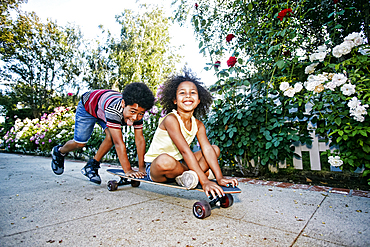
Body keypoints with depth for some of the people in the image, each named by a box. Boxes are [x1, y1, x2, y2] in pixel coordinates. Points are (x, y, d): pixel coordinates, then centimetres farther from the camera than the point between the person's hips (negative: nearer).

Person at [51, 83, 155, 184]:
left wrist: (142, 168, -32)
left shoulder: (137, 114, -30)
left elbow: (140, 139, -28)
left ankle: (91, 165, 4)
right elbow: (118, 143, -48)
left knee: (111, 136, -19)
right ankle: (59, 151, 35)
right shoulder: (114, 109, -48)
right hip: (87, 106, -4)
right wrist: (128, 170, -46)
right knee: (80, 143, -1)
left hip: (104, 113, 4)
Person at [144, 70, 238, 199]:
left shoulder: (198, 124, -3)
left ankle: (185, 177, -15)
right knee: (165, 160, -43)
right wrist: (204, 181, -36)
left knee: (215, 149, 2)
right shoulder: (170, 119, -24)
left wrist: (220, 178, -25)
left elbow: (207, 149, -13)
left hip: (177, 164, 7)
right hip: (155, 168, -6)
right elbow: (185, 151, -32)